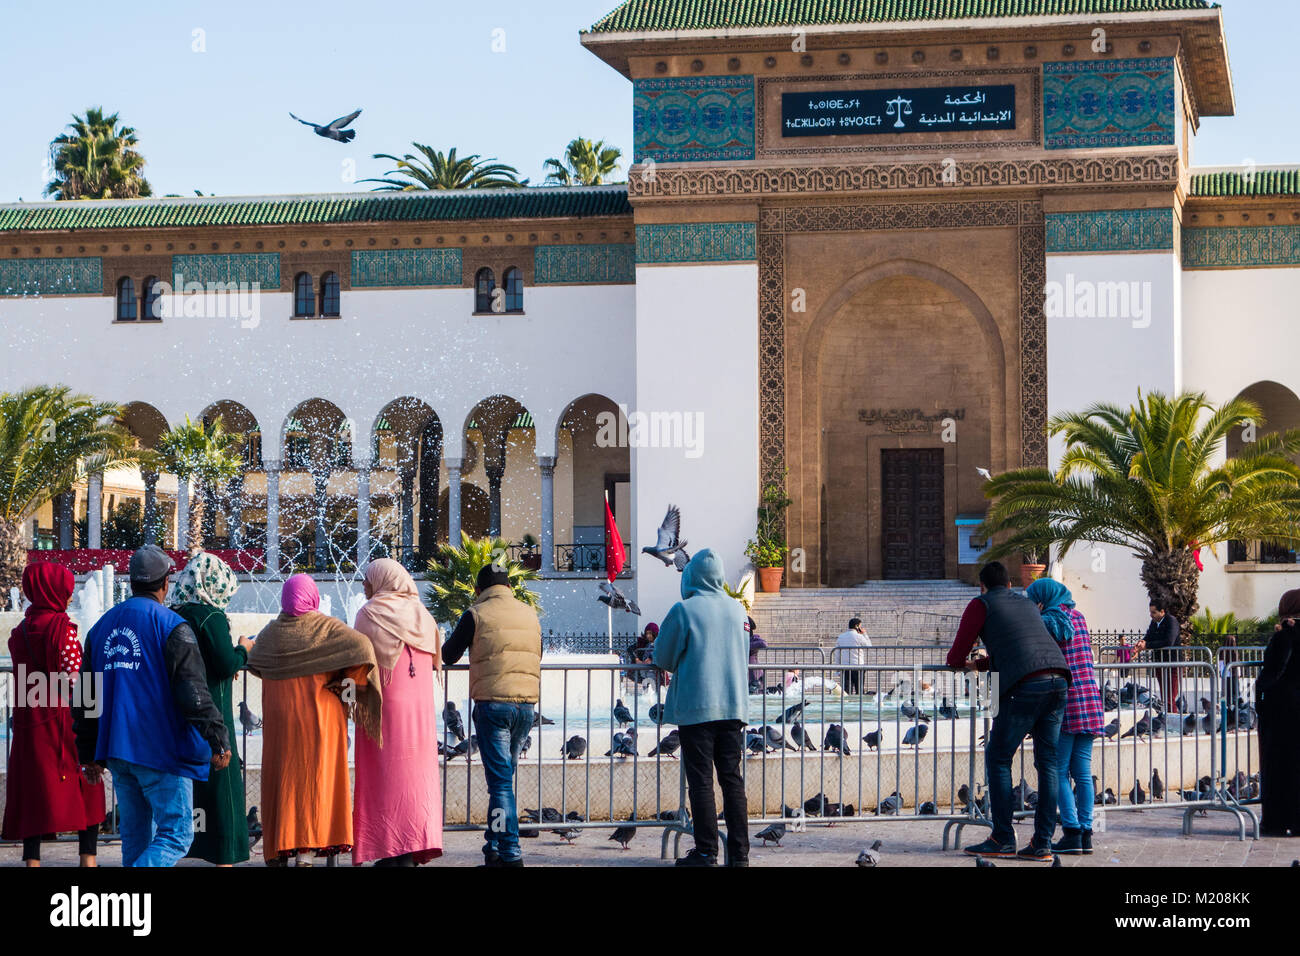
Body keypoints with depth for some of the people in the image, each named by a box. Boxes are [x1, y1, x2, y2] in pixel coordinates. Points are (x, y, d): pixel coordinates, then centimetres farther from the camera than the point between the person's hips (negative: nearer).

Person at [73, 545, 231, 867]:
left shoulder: (102, 626, 13)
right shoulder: (172, 627, -8)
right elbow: (193, 692, -15)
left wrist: (90, 754, 22)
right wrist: (218, 740, -10)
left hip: (116, 747, 7)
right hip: (161, 749, -7)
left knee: (135, 836, 13)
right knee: (176, 832, -6)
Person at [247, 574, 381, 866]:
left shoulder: (270, 633, 5)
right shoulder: (326, 627, -6)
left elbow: (253, 662, 21)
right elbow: (362, 644, -19)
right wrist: (348, 679, -8)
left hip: (279, 721, 3)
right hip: (319, 718, -3)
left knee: (281, 780, 9)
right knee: (316, 779, -1)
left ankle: (277, 853, 11)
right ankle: (306, 851, -11)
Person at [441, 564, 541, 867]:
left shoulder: (476, 615, -1)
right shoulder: (530, 615, 13)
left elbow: (449, 655, 9)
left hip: (492, 703, -5)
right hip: (527, 703, 5)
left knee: (500, 782, -5)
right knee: (504, 778, 16)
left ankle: (510, 854, -11)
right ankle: (494, 846, 18)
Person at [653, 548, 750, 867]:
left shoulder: (684, 610, -9)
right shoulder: (737, 608, 6)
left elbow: (663, 657, 0)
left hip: (696, 706, -4)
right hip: (733, 705, 4)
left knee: (700, 781, 0)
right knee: (732, 778, 8)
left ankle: (706, 852, -1)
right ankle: (739, 852, 7)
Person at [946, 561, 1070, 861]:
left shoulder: (981, 605, 12)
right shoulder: (1027, 604, 31)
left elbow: (957, 657, 14)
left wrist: (957, 663, 36)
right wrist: (979, 665, 49)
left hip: (1025, 686, -6)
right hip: (1059, 680, 6)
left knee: (998, 758, 4)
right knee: (1047, 762, 8)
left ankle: (1003, 840, 1)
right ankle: (1042, 844, 5)